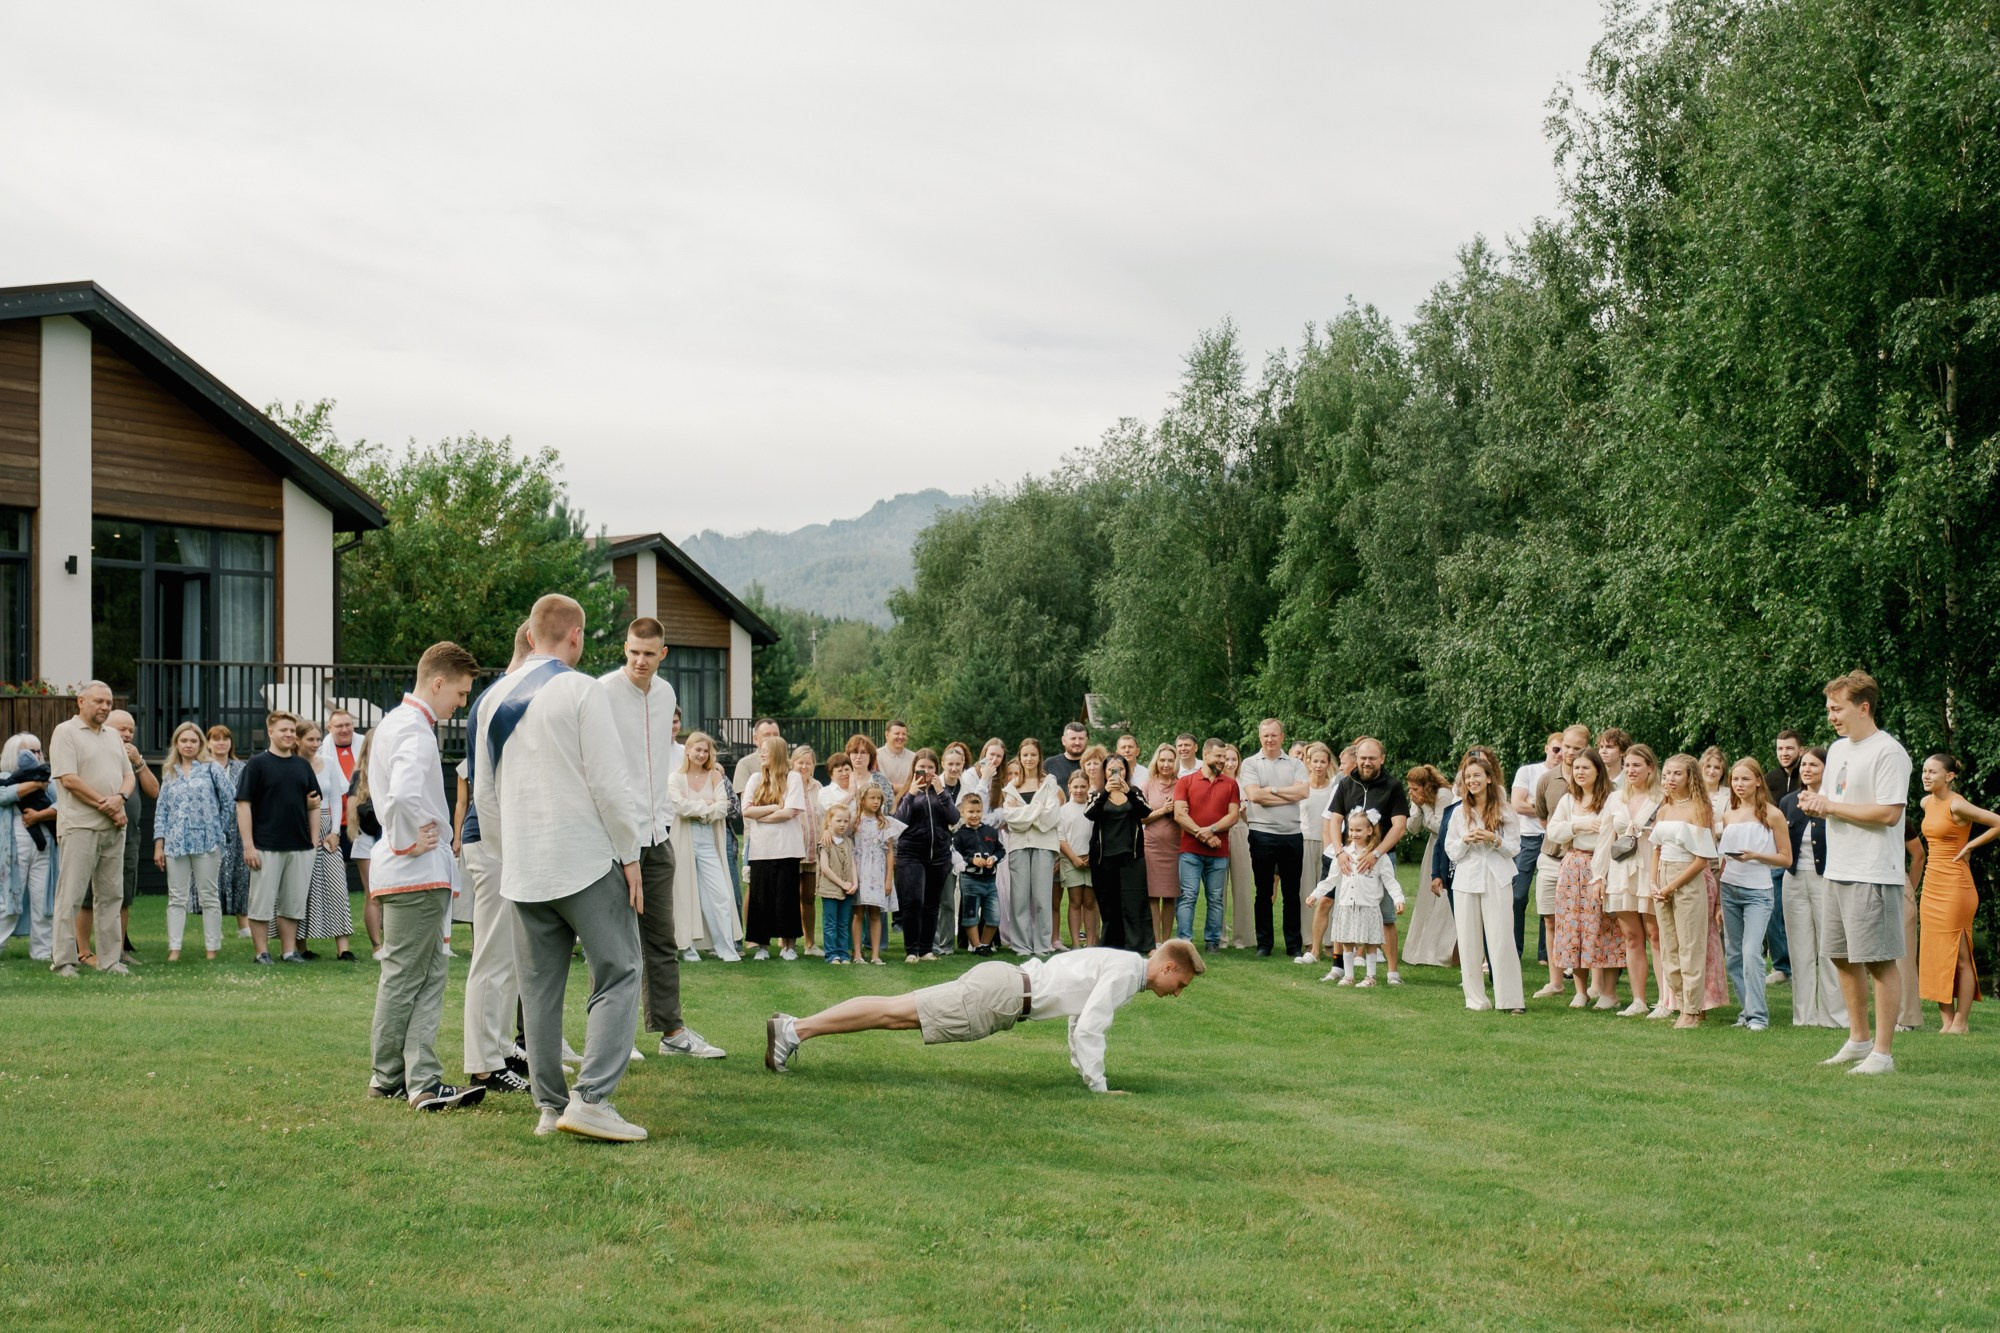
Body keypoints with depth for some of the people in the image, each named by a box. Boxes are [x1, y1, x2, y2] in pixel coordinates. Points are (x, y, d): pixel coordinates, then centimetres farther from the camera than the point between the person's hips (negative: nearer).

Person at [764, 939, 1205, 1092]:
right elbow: (1088, 1028, -19)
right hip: (999, 995, -8)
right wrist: (1097, 1087, -11)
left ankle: (794, 1027, 6)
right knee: (897, 1013, -11)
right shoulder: (1127, 972, -11)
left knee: (898, 1012, 7)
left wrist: (1084, 1069, 34)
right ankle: (796, 1029, -13)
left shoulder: (1119, 962, 18)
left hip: (1006, 982, 8)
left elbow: (1082, 1014, 33)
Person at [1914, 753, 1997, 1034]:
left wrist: (1970, 845, -11)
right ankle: (1948, 1020, 11)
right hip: (1932, 885, 9)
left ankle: (1961, 1022, 0)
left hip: (1954, 886, -9)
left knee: (1959, 957, -4)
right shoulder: (1927, 803, 9)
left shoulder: (1957, 805, -14)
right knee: (1934, 956, 7)